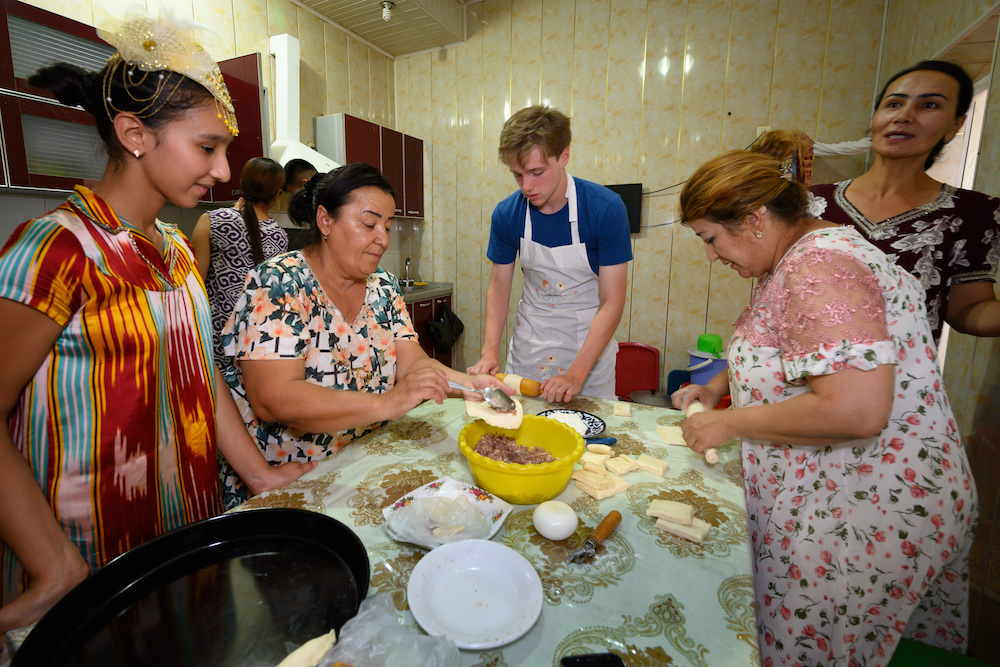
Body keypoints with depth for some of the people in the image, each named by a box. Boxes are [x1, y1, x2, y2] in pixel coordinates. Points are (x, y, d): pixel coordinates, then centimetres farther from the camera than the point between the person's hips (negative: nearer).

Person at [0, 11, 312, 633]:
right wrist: (59, 571, -20)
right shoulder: (57, 248, -19)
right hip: (94, 553, -6)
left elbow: (201, 376, 5)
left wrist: (262, 474, 4)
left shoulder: (178, 249, 3)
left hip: (191, 522, 7)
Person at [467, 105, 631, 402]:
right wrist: (490, 351, -13)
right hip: (528, 343, 3)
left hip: (589, 342, -2)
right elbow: (499, 285, 1)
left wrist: (575, 375, -24)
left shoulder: (606, 208, -19)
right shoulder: (506, 214, -9)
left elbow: (612, 302, -18)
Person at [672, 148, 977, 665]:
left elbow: (855, 411, -33)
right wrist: (718, 385, 9)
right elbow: (784, 352, 23)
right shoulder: (800, 257, 8)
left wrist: (730, 423, -21)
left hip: (870, 516, -9)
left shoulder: (818, 268, -25)